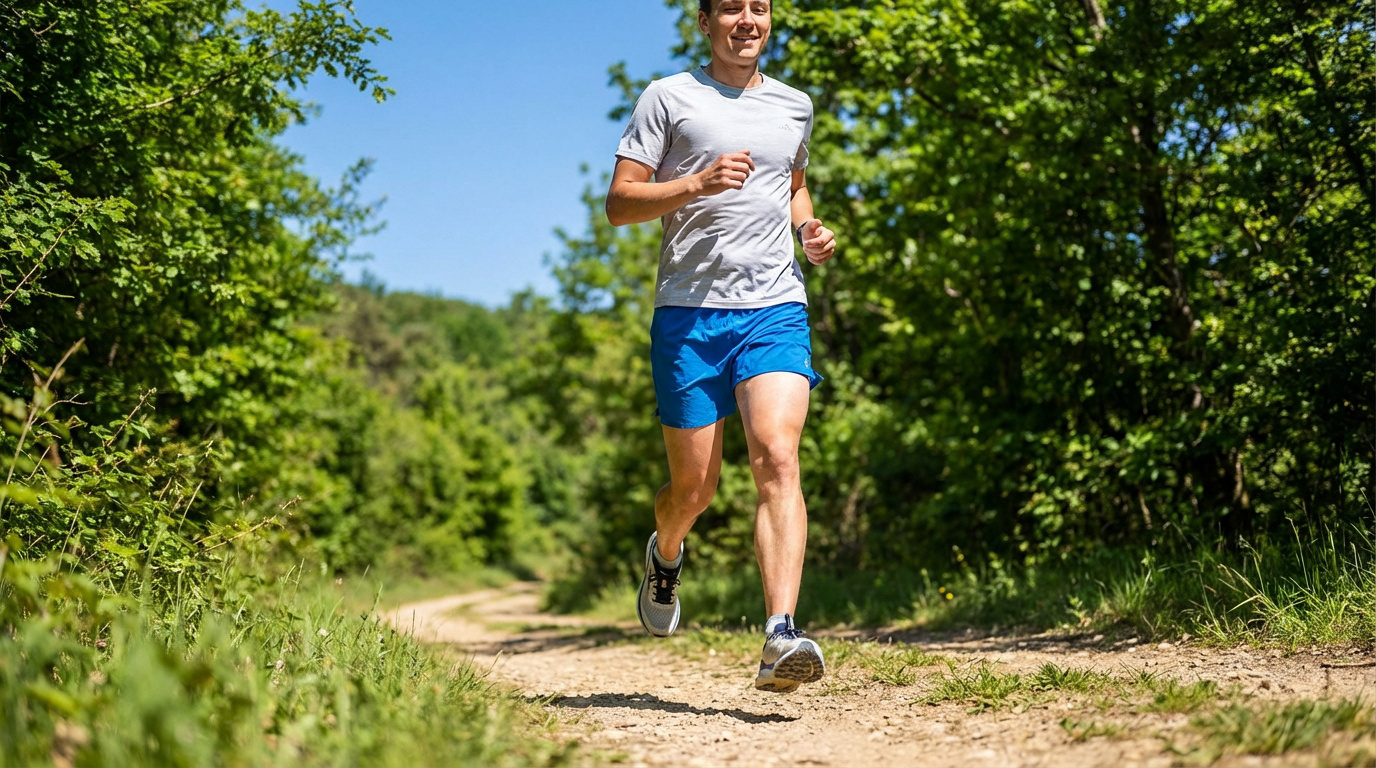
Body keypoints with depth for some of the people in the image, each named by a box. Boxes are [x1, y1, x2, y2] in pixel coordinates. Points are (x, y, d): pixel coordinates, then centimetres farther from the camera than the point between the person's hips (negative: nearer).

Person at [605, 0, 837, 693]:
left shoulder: (795, 106, 18)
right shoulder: (668, 98, 5)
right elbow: (619, 203, 0)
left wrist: (809, 229, 14)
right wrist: (697, 183, -16)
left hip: (776, 310, 2)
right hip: (688, 311, -2)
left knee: (777, 457, -19)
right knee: (694, 486, 4)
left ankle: (781, 637, -27)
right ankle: (665, 556, 41)